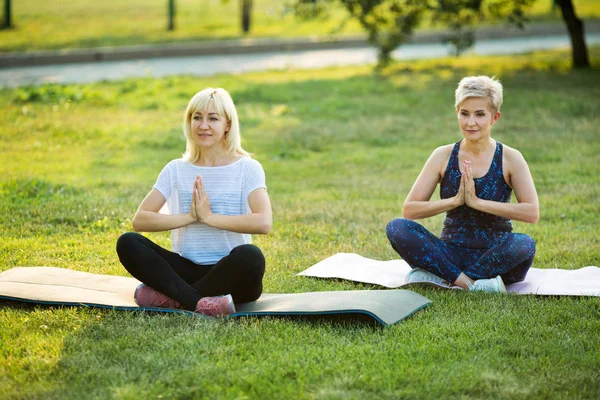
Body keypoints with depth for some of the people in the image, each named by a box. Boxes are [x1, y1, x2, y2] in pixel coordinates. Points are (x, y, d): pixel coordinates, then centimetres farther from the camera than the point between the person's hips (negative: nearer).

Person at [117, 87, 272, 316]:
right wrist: (189, 217, -12)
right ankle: (197, 301, -31)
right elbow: (140, 220, -1)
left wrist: (210, 216, -15)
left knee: (250, 255, -37)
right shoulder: (176, 170, 9)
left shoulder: (247, 168, 0)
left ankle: (169, 295, -23)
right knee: (127, 243, -20)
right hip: (186, 269, 3)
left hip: (229, 273, -3)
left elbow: (263, 223, -17)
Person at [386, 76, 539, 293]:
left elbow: (532, 212, -15)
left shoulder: (509, 158, -2)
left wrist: (477, 202, -19)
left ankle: (439, 276, -26)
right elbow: (409, 209, -3)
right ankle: (471, 284, -30)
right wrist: (455, 201, -16)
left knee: (524, 244, -35)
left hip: (494, 256, -2)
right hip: (452, 254, 2)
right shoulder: (444, 156, 2)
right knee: (397, 228, -23)